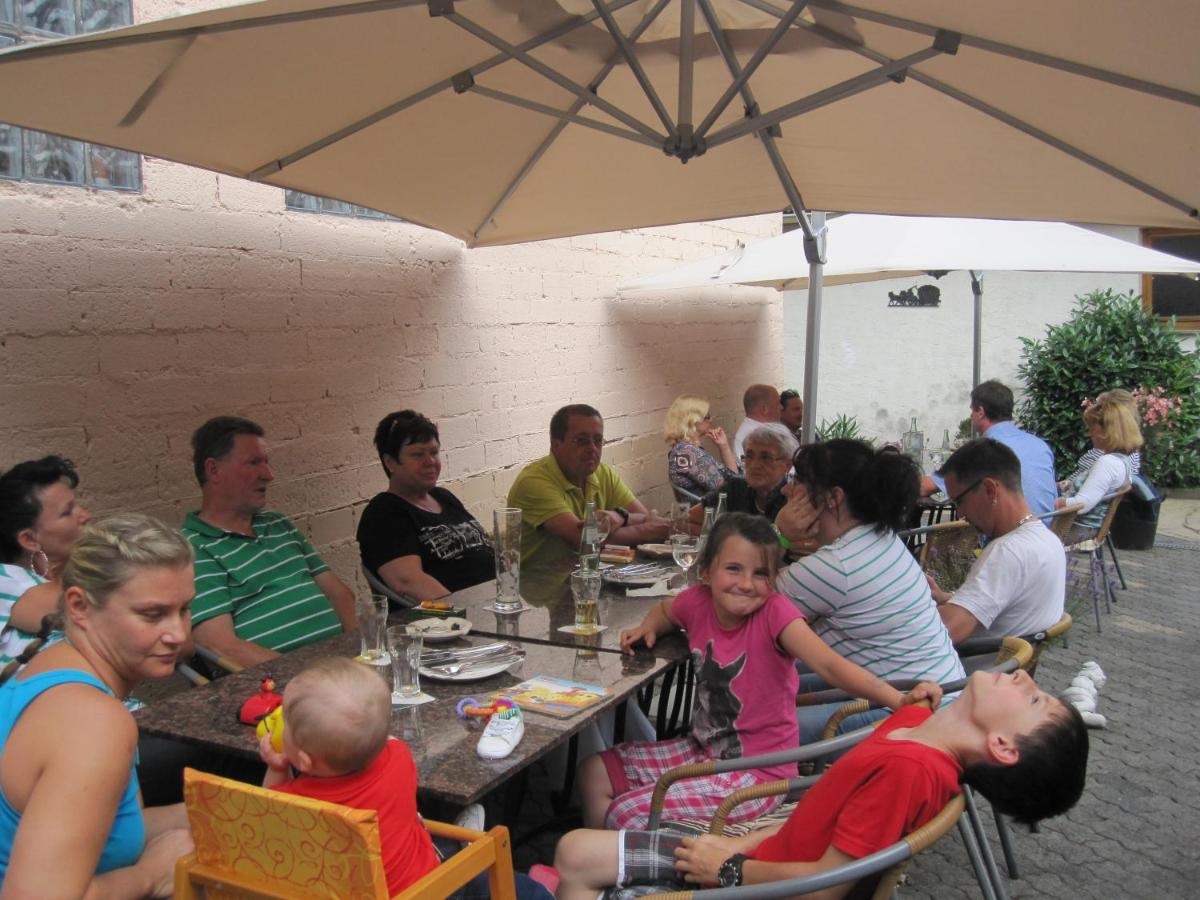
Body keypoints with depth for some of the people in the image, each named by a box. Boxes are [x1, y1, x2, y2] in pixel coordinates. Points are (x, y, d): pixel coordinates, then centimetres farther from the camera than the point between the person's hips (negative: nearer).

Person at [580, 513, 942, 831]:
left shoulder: (774, 612, -21)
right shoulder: (698, 601, -7)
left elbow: (828, 663, -35)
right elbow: (664, 611, 19)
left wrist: (898, 698, -49)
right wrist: (647, 628, -2)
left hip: (758, 772, -6)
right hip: (704, 749, 6)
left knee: (627, 814, -16)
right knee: (595, 773, 6)